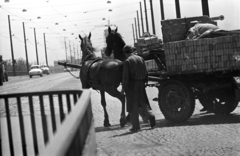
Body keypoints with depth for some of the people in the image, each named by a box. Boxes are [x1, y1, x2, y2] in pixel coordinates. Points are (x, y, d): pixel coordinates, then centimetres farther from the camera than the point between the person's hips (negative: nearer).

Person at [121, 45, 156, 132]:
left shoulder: (127, 61, -11)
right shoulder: (141, 59, 6)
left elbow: (125, 76, -13)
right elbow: (145, 73, 10)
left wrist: (123, 88, -7)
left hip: (132, 85, -5)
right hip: (141, 84, 5)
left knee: (133, 106, 2)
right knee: (143, 102, 17)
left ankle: (136, 126, 5)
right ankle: (150, 115, -7)